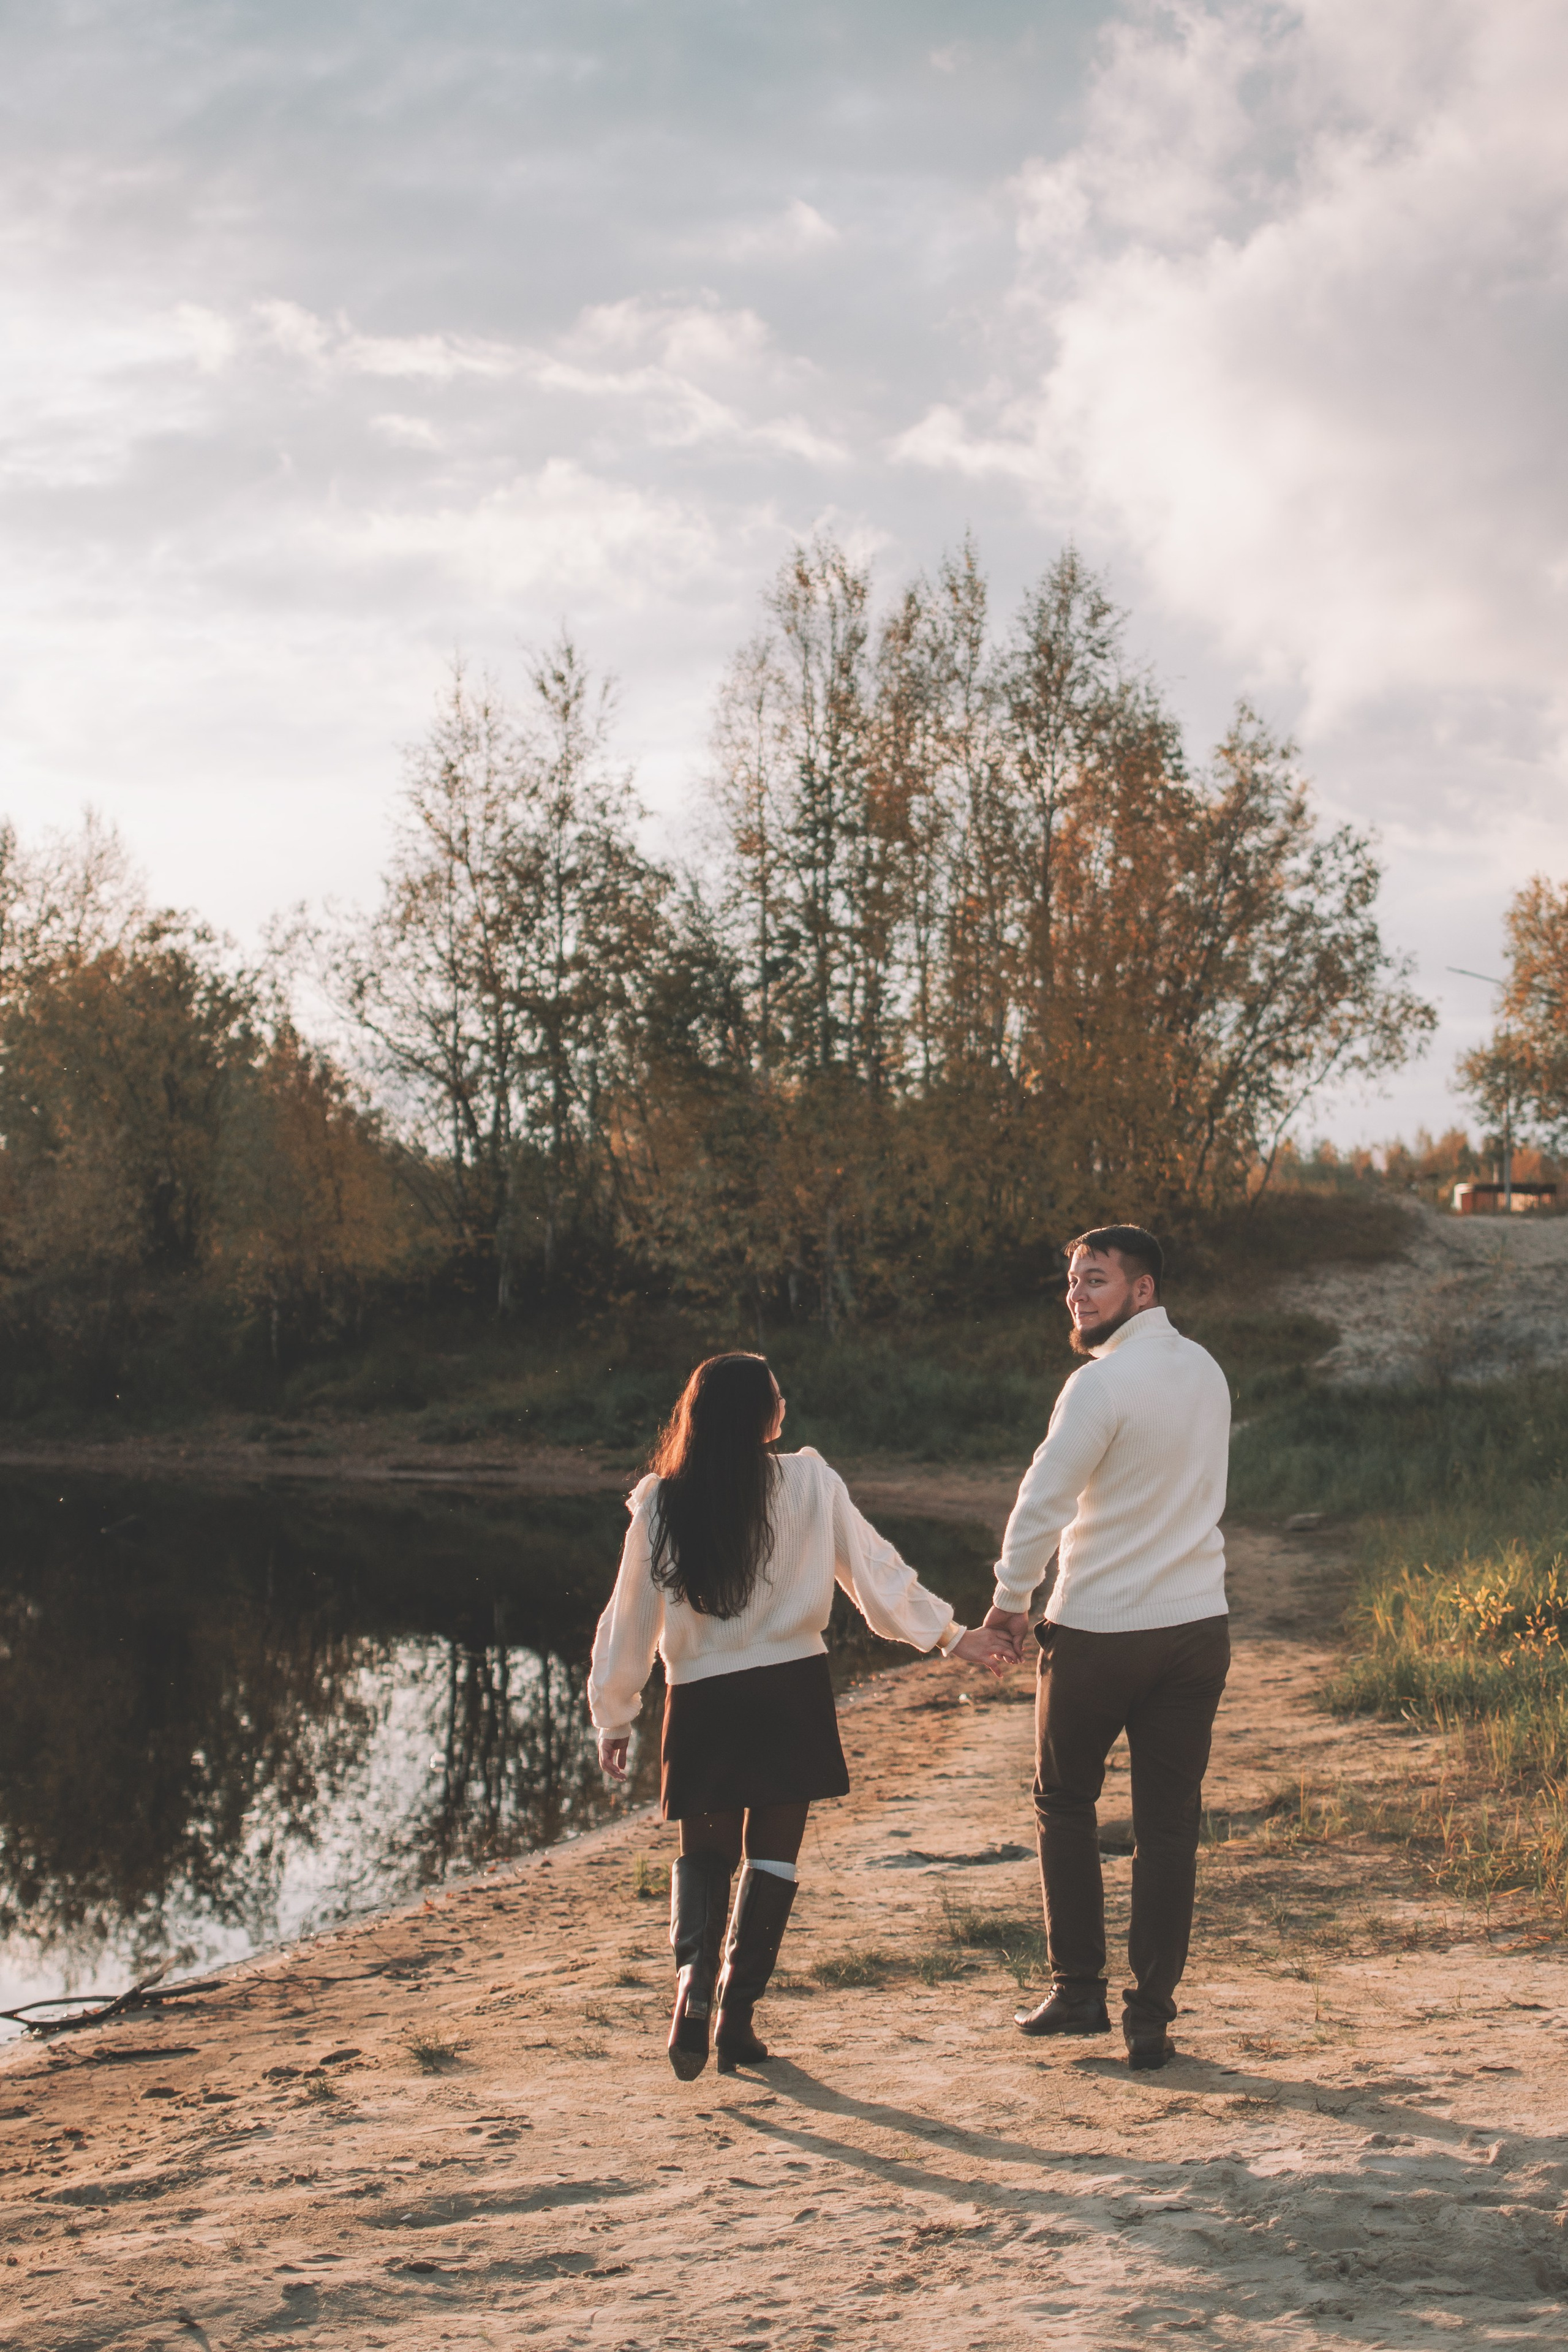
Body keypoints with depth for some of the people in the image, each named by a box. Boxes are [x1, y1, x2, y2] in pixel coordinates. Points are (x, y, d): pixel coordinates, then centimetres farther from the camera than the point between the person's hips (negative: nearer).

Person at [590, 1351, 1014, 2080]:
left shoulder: (660, 1505, -3)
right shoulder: (809, 1483, -6)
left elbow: (630, 1619, 3)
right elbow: (876, 1573, -2)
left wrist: (613, 1720, 13)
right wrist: (951, 1635, 8)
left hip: (702, 1704, 1)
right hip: (791, 1694, -1)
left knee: (703, 1851, 15)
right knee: (772, 1853, 12)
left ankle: (693, 1977, -11)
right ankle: (737, 2016, 9)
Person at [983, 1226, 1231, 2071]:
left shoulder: (1103, 1383, -16)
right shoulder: (1205, 1370, 8)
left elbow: (1043, 1501, -16)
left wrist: (1011, 1600, -3)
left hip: (1100, 1631, -5)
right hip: (1197, 1624, 5)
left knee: (1065, 1805, 14)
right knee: (1168, 1827, 6)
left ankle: (1079, 1989, 14)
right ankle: (1150, 2017, 7)